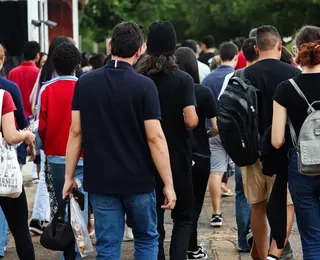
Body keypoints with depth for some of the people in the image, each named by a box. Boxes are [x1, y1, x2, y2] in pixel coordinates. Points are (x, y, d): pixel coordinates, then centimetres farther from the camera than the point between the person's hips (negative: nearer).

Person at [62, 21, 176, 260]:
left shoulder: (85, 83, -1)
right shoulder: (144, 86, -11)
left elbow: (75, 132, 0)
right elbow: (155, 137, -14)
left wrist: (69, 176, 7)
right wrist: (168, 184, -9)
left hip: (100, 181, 2)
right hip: (138, 180, -2)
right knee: (146, 240, 16)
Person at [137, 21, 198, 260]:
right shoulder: (183, 79, -11)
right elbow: (191, 121, -19)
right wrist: (195, 117, 3)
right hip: (178, 159, -3)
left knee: (153, 220, 12)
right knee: (183, 217, 10)